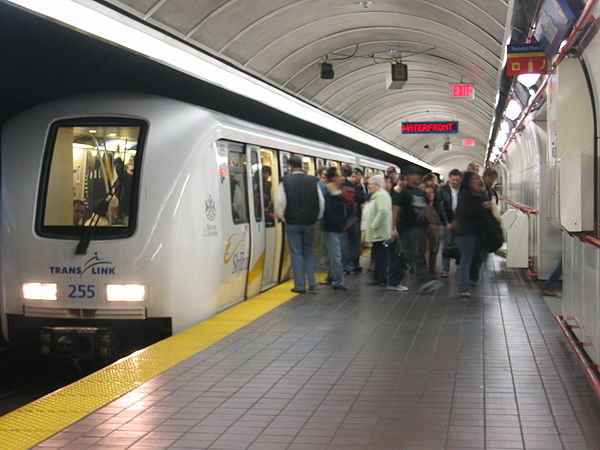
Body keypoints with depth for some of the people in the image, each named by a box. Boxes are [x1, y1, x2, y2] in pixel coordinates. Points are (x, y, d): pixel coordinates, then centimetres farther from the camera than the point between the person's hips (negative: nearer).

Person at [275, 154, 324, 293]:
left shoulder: (285, 181, -7)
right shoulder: (312, 181, -2)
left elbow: (279, 203, -8)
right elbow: (321, 202, 1)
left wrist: (282, 217, 8)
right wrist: (317, 217, 15)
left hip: (292, 223, -2)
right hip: (310, 223, 2)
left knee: (296, 253, 3)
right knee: (309, 252, 14)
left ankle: (300, 286, 4)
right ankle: (312, 282, 8)